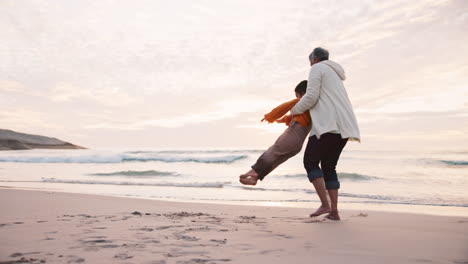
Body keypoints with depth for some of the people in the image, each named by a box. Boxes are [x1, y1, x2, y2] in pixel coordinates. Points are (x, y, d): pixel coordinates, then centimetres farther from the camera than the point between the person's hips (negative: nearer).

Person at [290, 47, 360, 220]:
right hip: (343, 126, 9)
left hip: (329, 125, -9)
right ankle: (334, 211, 4)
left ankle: (325, 204, -13)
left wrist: (295, 110, 8)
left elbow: (311, 97, -8)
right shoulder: (334, 74, 32)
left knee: (310, 162, -4)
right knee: (328, 167, 11)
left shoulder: (317, 68, 3)